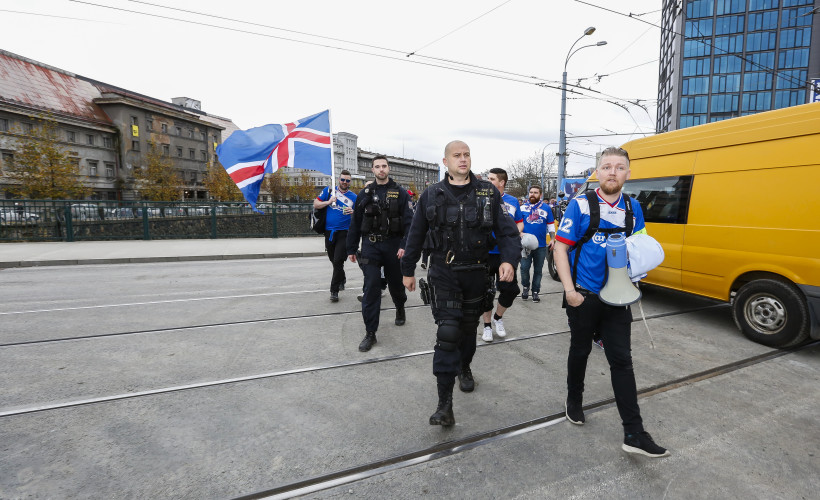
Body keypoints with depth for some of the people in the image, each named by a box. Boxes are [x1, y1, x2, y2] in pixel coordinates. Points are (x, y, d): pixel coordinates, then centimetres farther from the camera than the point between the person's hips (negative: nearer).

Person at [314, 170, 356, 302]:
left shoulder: (354, 197, 3)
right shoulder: (329, 190, 6)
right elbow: (315, 204, 7)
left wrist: (353, 212, -18)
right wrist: (328, 202, -9)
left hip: (344, 233, -3)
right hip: (329, 232, 3)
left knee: (338, 261, -10)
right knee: (333, 260, 15)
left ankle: (334, 290, 0)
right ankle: (342, 279, 42)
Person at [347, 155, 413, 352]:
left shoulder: (400, 193, 0)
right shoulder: (364, 194, 8)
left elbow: (408, 221, -7)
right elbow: (355, 223, 11)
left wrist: (404, 245, -18)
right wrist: (352, 249, 10)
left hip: (393, 245, -1)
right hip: (370, 245, 1)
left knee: (395, 282, 15)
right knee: (371, 287, -5)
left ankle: (400, 308, 48)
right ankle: (370, 333, 1)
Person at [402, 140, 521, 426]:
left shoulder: (488, 193, 1)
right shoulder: (431, 196, 1)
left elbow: (507, 230, -2)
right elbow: (416, 235, 7)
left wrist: (509, 259, -20)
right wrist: (408, 270, 11)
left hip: (476, 273, 2)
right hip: (443, 273, -2)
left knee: (468, 328, 18)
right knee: (447, 333, -10)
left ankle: (464, 368, 49)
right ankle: (444, 405, -3)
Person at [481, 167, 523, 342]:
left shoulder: (512, 201, 5)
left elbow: (519, 222, 16)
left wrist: (518, 231, -5)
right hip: (485, 254, -2)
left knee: (511, 289, 2)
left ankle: (498, 317, 31)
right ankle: (487, 325, 28)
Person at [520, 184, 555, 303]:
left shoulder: (546, 208, 7)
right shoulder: (523, 208, 6)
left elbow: (551, 225, 11)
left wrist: (552, 239, 2)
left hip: (541, 245, 1)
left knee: (538, 270, 8)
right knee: (524, 268, -6)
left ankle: (535, 292, 21)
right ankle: (525, 288, 19)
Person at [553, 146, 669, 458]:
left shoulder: (633, 208, 6)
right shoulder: (580, 205, -7)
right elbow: (561, 248, -9)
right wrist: (569, 290, -16)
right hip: (583, 297, -3)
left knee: (622, 360, 4)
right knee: (580, 351, 15)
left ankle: (634, 434, 10)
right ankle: (574, 402, 39)